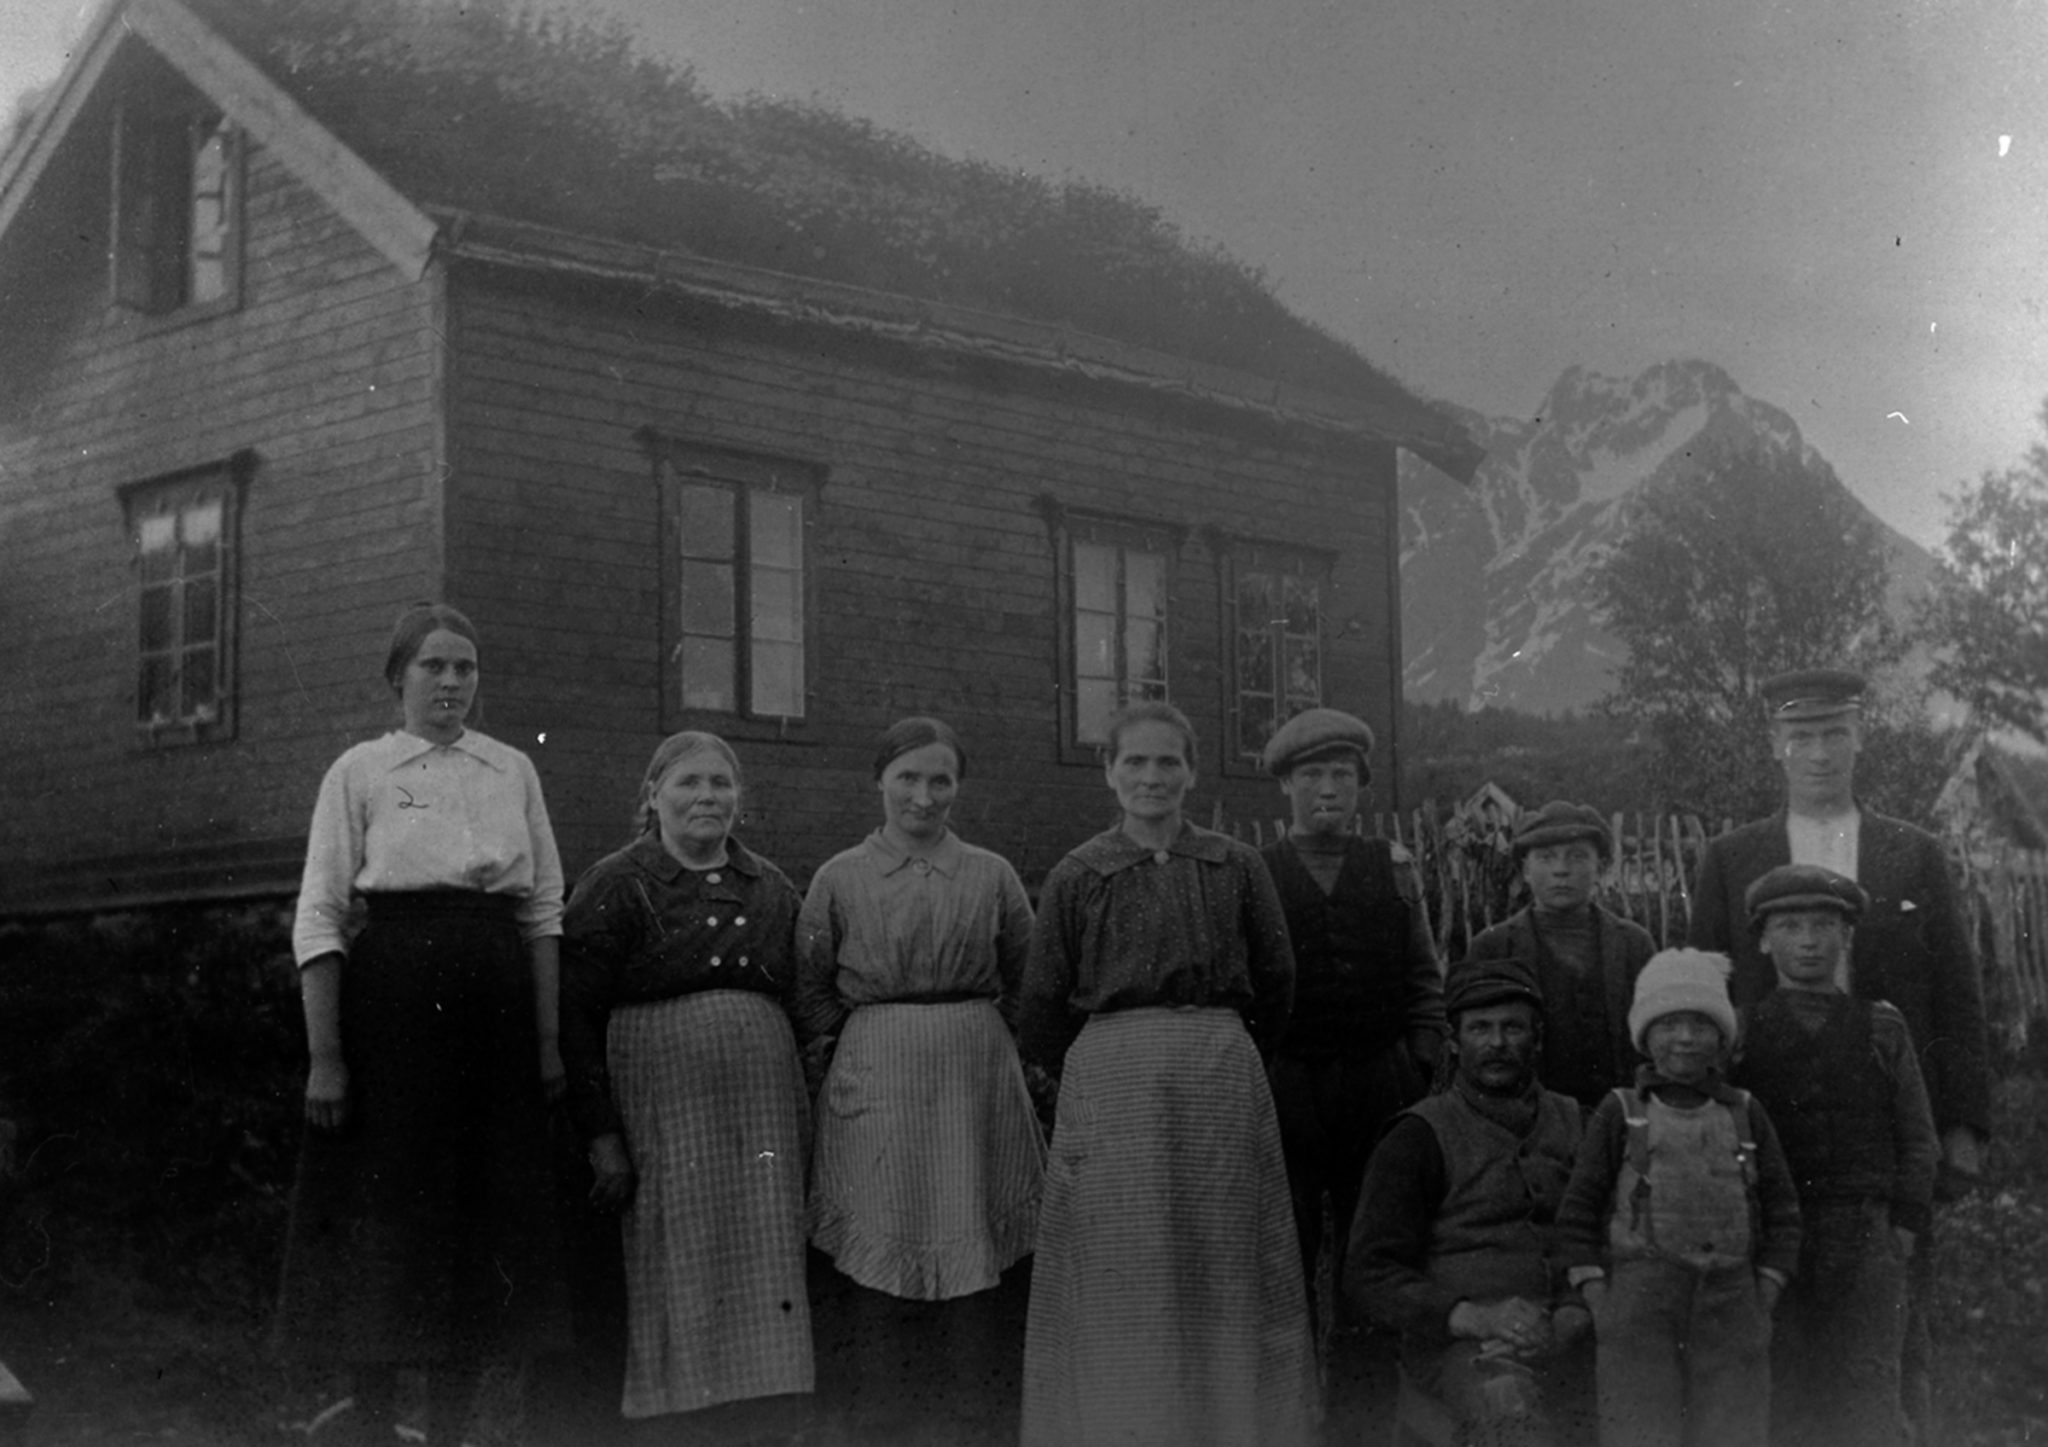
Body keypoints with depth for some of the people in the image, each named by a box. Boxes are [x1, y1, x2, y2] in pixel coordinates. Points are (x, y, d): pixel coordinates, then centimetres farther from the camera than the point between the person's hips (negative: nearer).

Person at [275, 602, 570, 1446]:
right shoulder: (359, 772, 1)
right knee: (386, 1221, 0)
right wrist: (324, 1054, -10)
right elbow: (318, 916, -3)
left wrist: (548, 1038, 3)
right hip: (392, 999, -3)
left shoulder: (514, 771, 11)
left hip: (496, 1006, 3)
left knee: (483, 1224, 6)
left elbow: (544, 909, 10)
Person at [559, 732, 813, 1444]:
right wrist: (602, 1136, -11)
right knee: (682, 1283, -2)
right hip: (662, 1110, -4)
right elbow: (576, 1019, -4)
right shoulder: (616, 886, 1)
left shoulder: (773, 891, 14)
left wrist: (804, 1129, 11)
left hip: (761, 1112, 4)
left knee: (762, 1279, 2)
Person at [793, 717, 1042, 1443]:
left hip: (976, 1075, 1)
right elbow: (810, 989, 9)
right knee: (880, 1258, 2)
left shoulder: (992, 876, 6)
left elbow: (1026, 982, 12)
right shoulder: (839, 878, 4)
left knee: (975, 1252, 2)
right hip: (874, 1078, -1)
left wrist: (982, 1041, 4)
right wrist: (838, 1054, 1)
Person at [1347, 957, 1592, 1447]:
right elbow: (1370, 1274, 0)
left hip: (1565, 1338, 4)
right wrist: (1475, 1318, -16)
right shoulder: (1419, 1138, 7)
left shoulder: (1575, 1124, 19)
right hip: (1457, 1342, -4)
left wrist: (1574, 1316, -10)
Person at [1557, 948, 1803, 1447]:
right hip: (1639, 1308, -2)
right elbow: (1579, 1210, 5)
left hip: (1730, 1306, 2)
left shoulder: (1746, 1114, 11)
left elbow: (1781, 1212, 13)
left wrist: (1761, 1305, 3)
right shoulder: (1620, 1113, 6)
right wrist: (1601, 1310, -3)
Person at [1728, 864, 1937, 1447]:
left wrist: (1903, 1226, 1)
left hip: (1869, 1234, 1)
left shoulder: (1882, 1028, 12)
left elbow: (1917, 1137, 11)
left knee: (1870, 1392, -4)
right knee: (1785, 1397, -3)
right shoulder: (1741, 1032, 9)